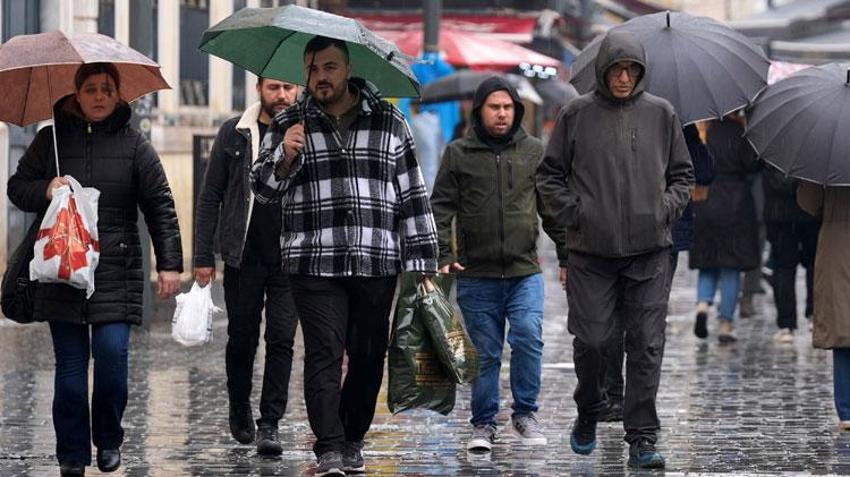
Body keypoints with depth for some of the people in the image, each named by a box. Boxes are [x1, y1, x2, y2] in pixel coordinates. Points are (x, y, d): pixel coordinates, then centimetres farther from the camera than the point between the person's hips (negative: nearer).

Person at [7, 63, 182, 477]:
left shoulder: (133, 144, 5)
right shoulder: (51, 139, 7)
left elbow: (160, 206, 7)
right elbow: (16, 187, 13)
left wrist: (169, 264, 2)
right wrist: (45, 191, -9)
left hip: (116, 273, -1)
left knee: (111, 354, -11)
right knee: (69, 365, 2)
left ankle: (109, 440, 12)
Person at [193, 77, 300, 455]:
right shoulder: (234, 133, 3)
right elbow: (210, 196, 5)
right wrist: (203, 256, 0)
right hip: (244, 255, 0)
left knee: (281, 339, -6)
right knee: (242, 338, 9)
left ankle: (270, 424, -2)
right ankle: (239, 410, 29)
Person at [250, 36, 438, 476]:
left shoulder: (389, 123, 9)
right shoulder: (289, 125, 8)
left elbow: (412, 196, 10)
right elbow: (263, 188, 2)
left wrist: (421, 263, 5)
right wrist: (285, 157, -19)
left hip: (377, 265, 2)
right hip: (314, 264, -2)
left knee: (369, 357, 6)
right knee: (324, 354, -9)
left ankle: (352, 440, 20)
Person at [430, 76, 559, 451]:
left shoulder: (534, 151, 8)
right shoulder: (458, 154, 5)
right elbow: (440, 207, 5)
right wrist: (443, 255, -5)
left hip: (525, 272, 0)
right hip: (476, 275, 0)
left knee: (529, 339, -15)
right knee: (485, 353, 5)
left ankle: (525, 414, 2)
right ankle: (483, 424, 16)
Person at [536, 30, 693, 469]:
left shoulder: (661, 114, 8)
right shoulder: (577, 114, 4)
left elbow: (682, 173, 16)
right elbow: (549, 174, 8)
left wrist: (666, 211, 2)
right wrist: (573, 215, -2)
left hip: (649, 251, 1)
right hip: (590, 251, -1)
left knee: (647, 346, -3)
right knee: (591, 340, 1)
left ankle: (642, 439, 0)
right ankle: (588, 413, 27)